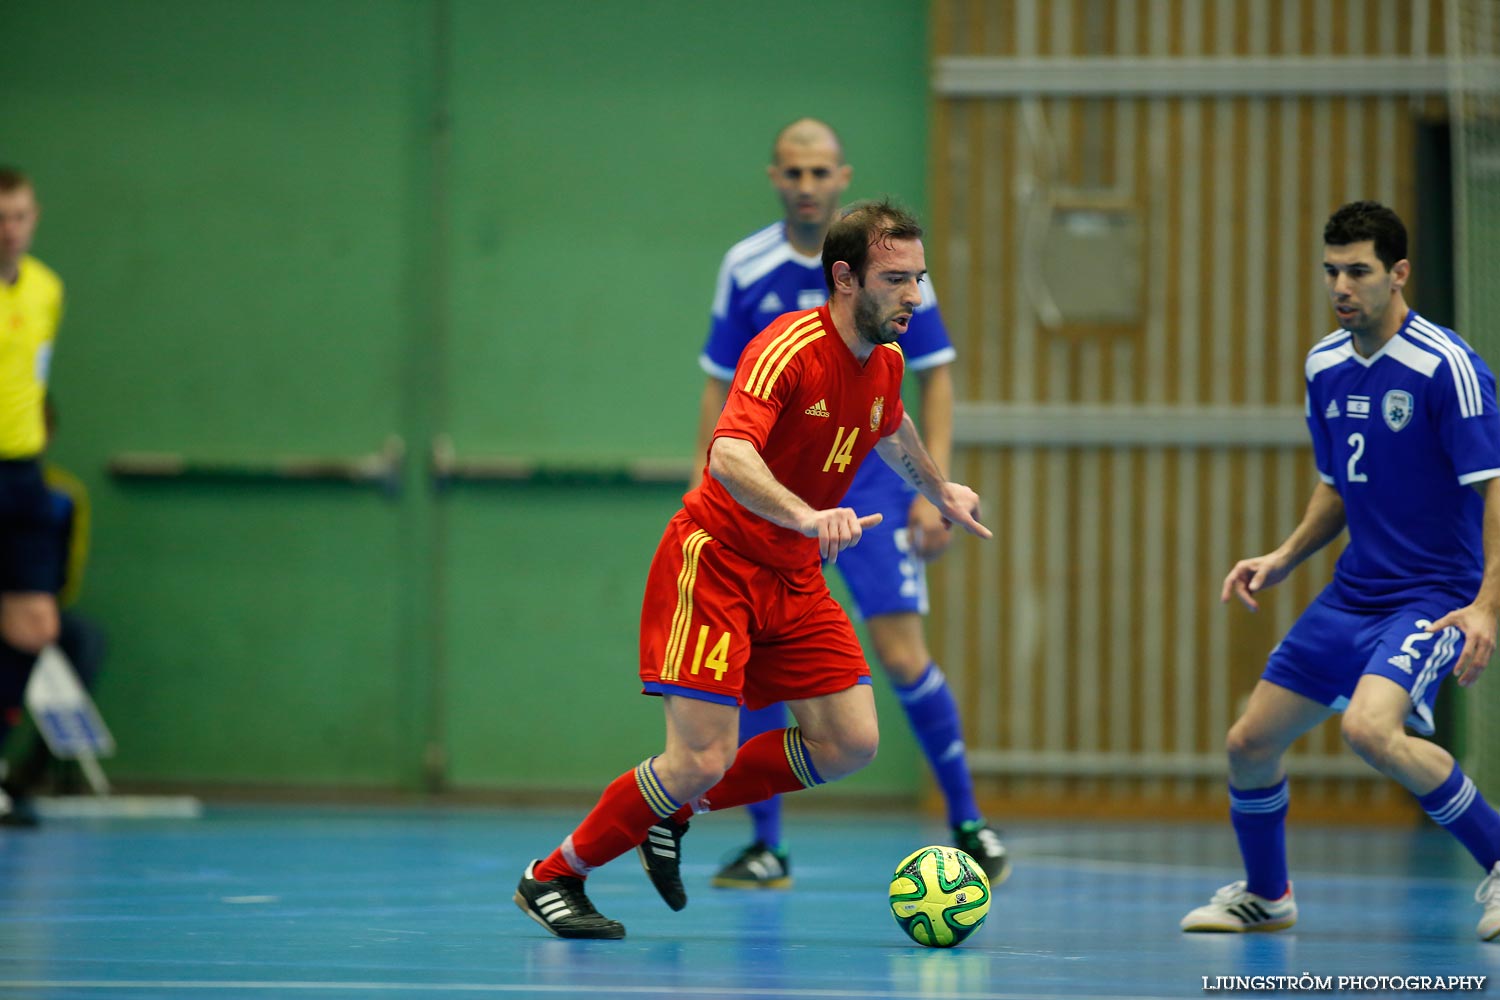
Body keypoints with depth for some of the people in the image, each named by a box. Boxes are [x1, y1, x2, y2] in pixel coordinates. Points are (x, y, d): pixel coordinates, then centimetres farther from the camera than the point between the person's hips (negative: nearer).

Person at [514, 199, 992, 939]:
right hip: (715, 564, -8)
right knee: (704, 758, -15)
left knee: (850, 742, -2)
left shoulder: (885, 363, 4)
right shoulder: (790, 348, -23)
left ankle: (673, 810, 15)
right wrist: (810, 518, -52)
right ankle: (551, 878, 3)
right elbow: (729, 456, -38)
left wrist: (940, 492, 41)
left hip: (792, 576, 8)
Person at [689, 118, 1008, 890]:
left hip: (868, 483, -2)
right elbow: (720, 388, 9)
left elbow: (936, 377, -1)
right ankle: (766, 846, 7)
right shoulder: (745, 269, -1)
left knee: (900, 653, -12)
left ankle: (967, 821, 6)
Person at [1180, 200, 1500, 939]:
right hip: (1352, 594, 8)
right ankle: (1264, 896, 33)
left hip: (1434, 595, -8)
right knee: (1249, 743, 8)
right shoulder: (1325, 366, 7)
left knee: (1369, 728, -32)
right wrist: (1282, 559, 7)